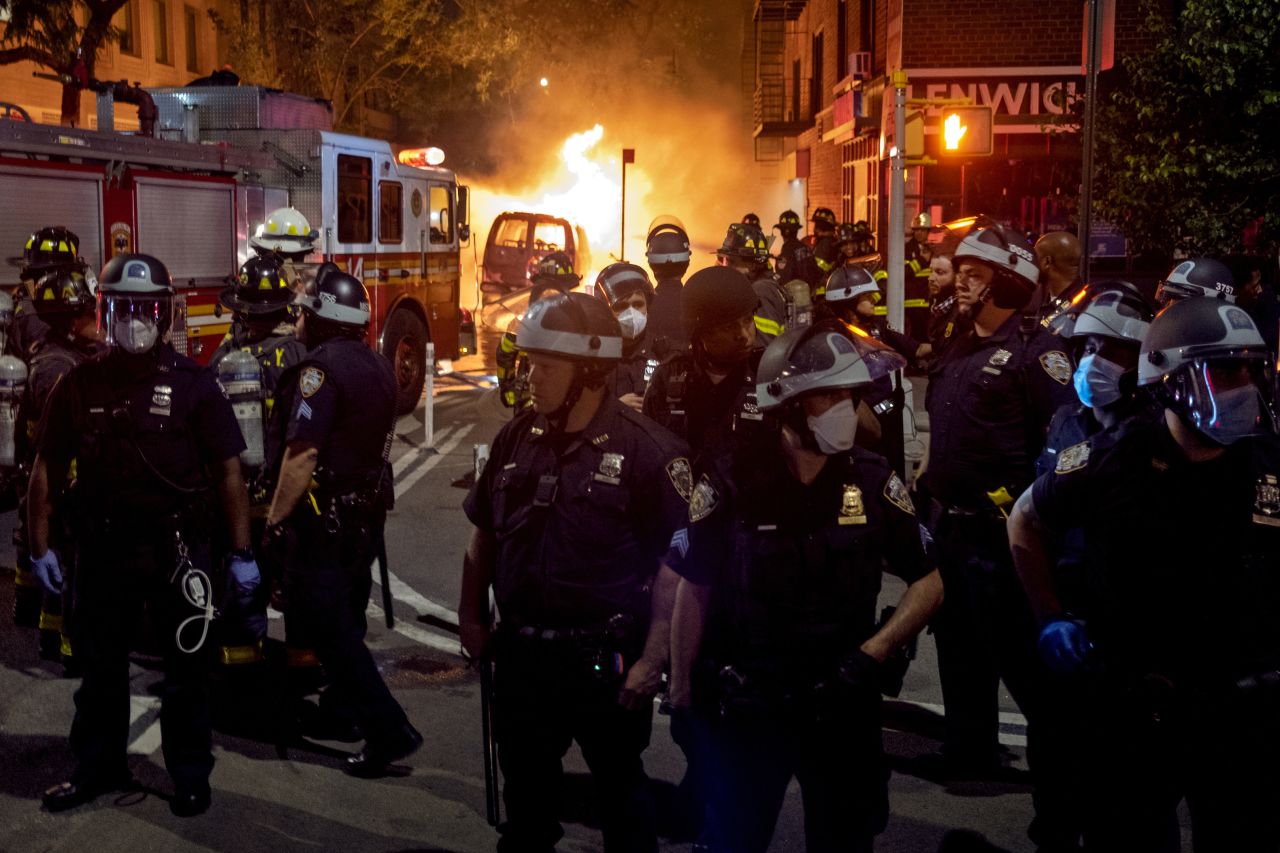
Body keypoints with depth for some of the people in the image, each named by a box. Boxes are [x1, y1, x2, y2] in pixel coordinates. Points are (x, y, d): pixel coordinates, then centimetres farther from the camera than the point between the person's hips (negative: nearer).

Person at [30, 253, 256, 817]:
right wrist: (40, 547, 2)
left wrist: (241, 554, -8)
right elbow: (47, 469, 6)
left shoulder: (192, 384, -4)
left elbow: (228, 471, -5)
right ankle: (98, 767, 30)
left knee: (186, 669, 8)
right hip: (102, 549, 2)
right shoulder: (79, 385, 3)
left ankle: (190, 775, 22)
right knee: (99, 667, 14)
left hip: (177, 549, -2)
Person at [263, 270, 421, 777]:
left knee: (328, 629, -5)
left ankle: (389, 731, -8)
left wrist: (275, 520, -16)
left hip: (322, 521, -9)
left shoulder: (321, 368, -18)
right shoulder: (377, 366, 9)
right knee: (347, 620, 22)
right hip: (367, 517, 9)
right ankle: (346, 706, 38)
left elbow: (302, 454, -23)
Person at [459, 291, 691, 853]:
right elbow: (484, 532, 15)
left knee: (621, 790, 15)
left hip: (604, 658, -5)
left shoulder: (646, 449, -15)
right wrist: (471, 615, 12)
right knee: (525, 791, 20)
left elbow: (675, 563, -16)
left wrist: (652, 660, -17)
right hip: (520, 654, 5)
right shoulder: (515, 439, 3)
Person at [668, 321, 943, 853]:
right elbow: (695, 591, -4)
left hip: (841, 704, 2)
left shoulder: (873, 482, -5)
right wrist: (682, 693, -2)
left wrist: (870, 655, -11)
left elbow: (929, 581, 1)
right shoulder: (731, 484, -11)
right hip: (742, 707, -2)